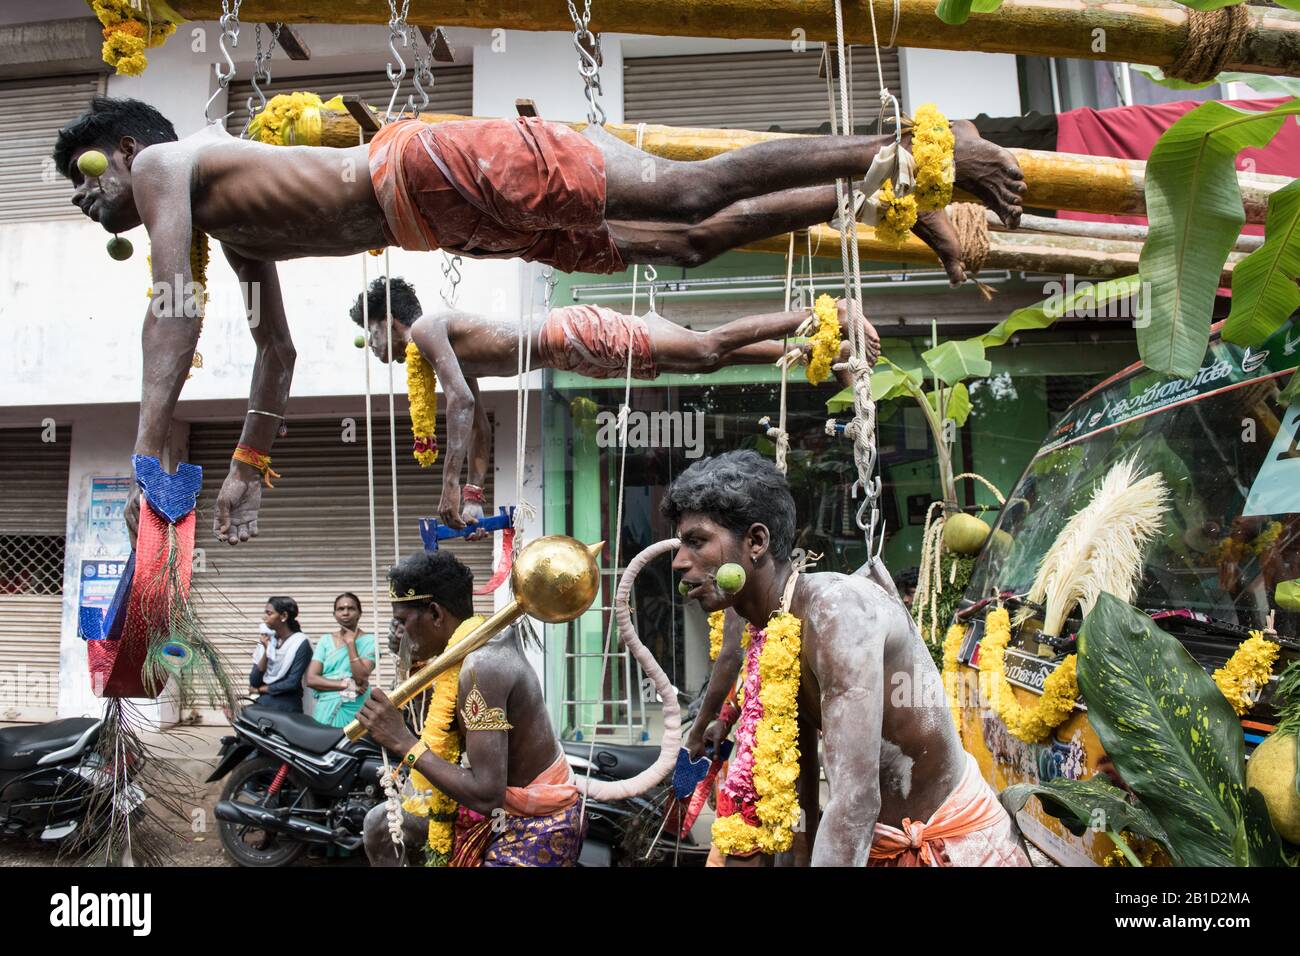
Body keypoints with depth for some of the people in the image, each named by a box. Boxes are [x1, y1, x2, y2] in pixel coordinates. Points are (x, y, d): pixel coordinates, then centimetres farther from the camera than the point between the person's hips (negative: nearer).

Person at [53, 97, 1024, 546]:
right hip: (451, 220, 7)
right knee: (693, 242, 3)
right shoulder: (232, 231, 30)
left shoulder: (165, 161, 6)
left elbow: (176, 308, -8)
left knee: (692, 194, -16)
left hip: (445, 167, -7)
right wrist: (248, 467, 32)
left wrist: (148, 455, -8)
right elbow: (278, 344, 32)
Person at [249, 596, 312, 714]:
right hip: (262, 704, 5)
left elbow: (292, 683, -14)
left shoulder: (300, 643, -9)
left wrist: (261, 689, -2)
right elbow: (253, 682, 1)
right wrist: (266, 651, -9)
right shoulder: (267, 640, 7)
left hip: (286, 708, -4)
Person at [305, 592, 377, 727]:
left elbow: (361, 678, -13)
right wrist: (346, 684, -12)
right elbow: (311, 679, -1)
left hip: (355, 710, -3)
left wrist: (351, 643, -12)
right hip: (326, 708, 3)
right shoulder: (325, 640, 8)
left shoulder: (369, 641, -1)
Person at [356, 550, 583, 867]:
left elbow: (486, 794, -32)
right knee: (379, 825, 15)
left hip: (534, 825, -10)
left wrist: (404, 743, -26)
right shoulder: (489, 638, -3)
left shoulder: (480, 667, -29)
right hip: (506, 797, 10)